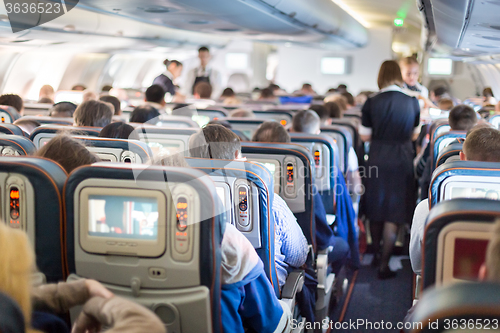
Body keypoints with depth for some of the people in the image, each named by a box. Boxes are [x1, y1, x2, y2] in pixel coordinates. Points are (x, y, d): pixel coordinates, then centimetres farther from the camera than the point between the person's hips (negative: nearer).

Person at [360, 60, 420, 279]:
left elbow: (365, 136, 0)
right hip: (402, 162, -1)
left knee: (375, 211, 17)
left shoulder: (371, 102, -7)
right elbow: (415, 135, 7)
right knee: (394, 214, 4)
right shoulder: (412, 102, -4)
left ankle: (376, 255, 31)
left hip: (377, 161, 1)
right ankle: (384, 264, 3)